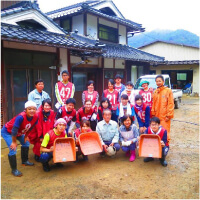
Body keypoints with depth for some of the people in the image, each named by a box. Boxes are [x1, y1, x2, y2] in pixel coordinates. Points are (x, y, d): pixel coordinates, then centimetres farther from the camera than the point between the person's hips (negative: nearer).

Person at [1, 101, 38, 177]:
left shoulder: (35, 117, -20)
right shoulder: (21, 117, -40)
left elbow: (30, 128, -2)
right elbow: (14, 130, -31)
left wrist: (26, 137, 5)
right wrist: (14, 142, -20)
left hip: (19, 132, 8)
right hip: (7, 132, -8)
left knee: (26, 143, 17)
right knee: (13, 149, -15)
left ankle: (25, 161, 39)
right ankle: (14, 170, 0)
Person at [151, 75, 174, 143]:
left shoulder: (168, 91, -4)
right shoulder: (155, 92, 12)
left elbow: (171, 104, -7)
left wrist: (169, 115, -11)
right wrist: (153, 113, 8)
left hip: (164, 116, -5)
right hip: (156, 115, 5)